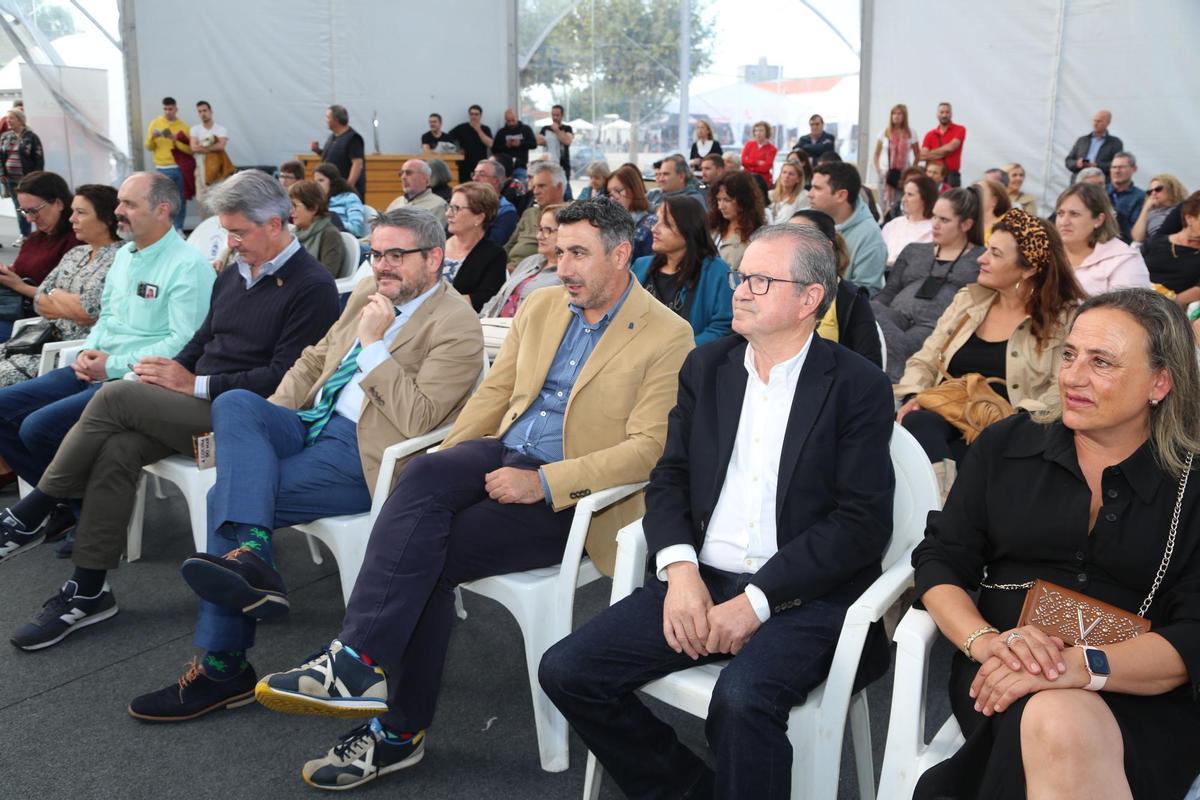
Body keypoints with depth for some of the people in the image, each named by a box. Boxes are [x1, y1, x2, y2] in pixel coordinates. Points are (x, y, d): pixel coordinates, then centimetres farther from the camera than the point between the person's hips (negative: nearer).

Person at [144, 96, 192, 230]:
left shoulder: (183, 126, 5)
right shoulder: (155, 123, 6)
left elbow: (190, 149, -1)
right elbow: (148, 147, 7)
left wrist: (175, 140, -15)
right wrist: (152, 137, -13)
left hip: (180, 168, 1)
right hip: (163, 169, -1)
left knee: (181, 200, 4)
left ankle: (178, 229, 14)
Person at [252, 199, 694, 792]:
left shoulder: (667, 336, -5)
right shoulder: (542, 306, 15)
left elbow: (646, 448, -13)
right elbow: (493, 393, 17)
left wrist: (542, 483, -22)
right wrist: (445, 458, 0)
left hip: (566, 497, -5)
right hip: (501, 455, 5)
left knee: (428, 551, -25)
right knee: (421, 476, -28)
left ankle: (398, 728, -17)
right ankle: (359, 665, -25)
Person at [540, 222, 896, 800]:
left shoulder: (857, 386, -3)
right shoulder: (706, 367, 12)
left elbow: (863, 522, -9)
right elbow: (669, 477, 11)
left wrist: (756, 600, -17)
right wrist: (679, 568, -9)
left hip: (802, 596, -5)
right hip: (698, 580, 6)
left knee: (742, 699, -35)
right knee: (566, 670, -9)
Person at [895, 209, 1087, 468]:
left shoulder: (1064, 317, 3)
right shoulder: (967, 299, 17)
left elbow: (1063, 392, -8)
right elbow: (924, 362, 17)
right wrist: (912, 397, -4)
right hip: (947, 420, 5)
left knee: (925, 452, -36)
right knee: (916, 422, -33)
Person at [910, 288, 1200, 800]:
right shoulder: (1005, 447, 10)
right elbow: (940, 561, 6)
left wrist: (1081, 665, -24)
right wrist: (985, 640, -15)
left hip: (1144, 701, 0)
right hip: (1004, 680, 0)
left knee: (1065, 730, -35)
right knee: (1057, 724, -36)